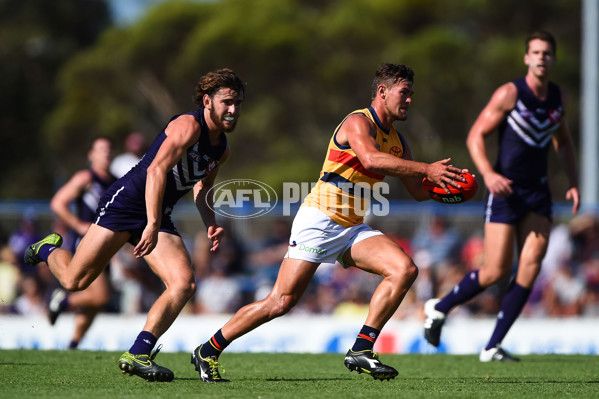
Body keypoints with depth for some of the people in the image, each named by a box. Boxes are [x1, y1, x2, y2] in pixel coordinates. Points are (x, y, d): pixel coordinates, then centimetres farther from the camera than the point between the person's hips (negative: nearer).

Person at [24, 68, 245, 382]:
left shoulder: (222, 149, 10)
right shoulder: (189, 125, -17)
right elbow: (156, 171, -26)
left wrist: (210, 224, 7)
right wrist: (152, 226, -33)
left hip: (159, 217, 7)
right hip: (126, 201, -7)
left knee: (184, 284, -17)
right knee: (74, 281, -5)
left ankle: (137, 355, -18)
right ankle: (48, 249, 31)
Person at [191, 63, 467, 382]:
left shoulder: (396, 140, 16)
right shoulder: (359, 122, -11)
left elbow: (418, 191, 21)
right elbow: (370, 159, -32)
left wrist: (445, 184, 0)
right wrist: (427, 169, -32)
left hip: (353, 229, 8)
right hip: (319, 220, -8)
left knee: (405, 269, -14)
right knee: (281, 301, -11)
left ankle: (361, 350, -12)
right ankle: (208, 351, 4)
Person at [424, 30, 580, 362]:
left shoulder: (559, 98, 8)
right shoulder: (509, 93, -9)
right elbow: (476, 136, -9)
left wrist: (573, 182, 13)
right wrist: (488, 174, -24)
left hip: (538, 193, 5)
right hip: (506, 191, -5)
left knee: (531, 267, -9)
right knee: (496, 271, -8)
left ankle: (493, 347, -2)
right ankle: (438, 309, 18)